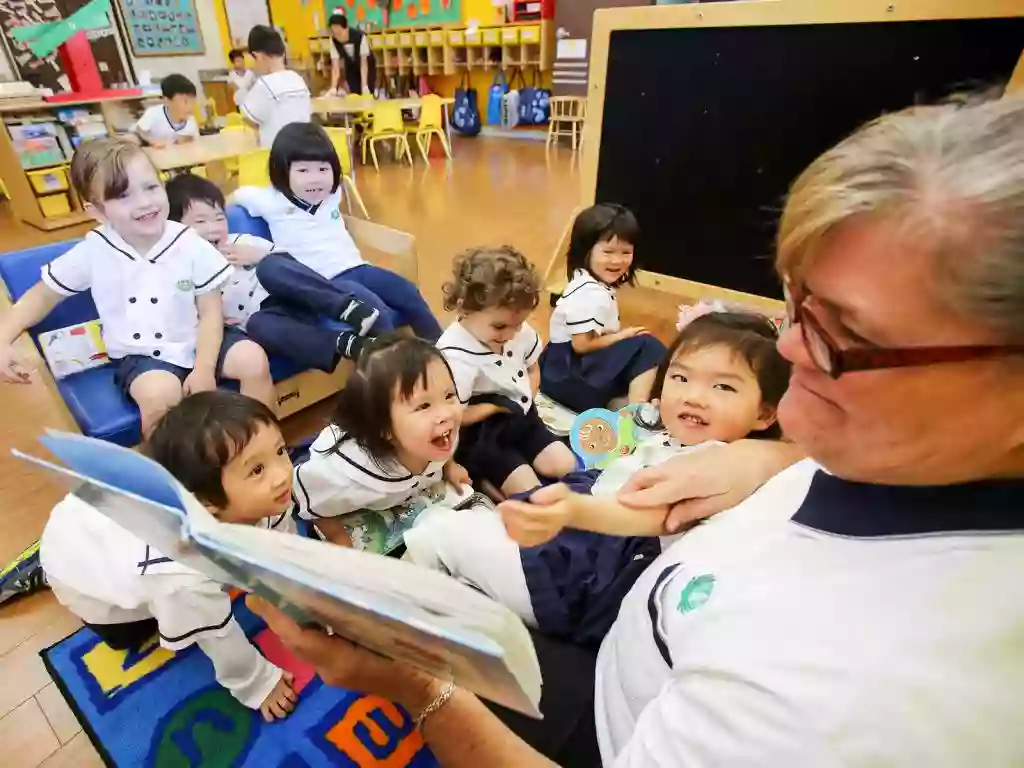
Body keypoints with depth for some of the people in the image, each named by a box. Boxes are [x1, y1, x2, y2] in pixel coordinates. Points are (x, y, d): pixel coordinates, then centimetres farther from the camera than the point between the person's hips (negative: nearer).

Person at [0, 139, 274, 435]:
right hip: (140, 354, -1)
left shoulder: (190, 244, -8)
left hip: (198, 341, 1)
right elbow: (43, 295, 7)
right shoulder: (93, 251, -7)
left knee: (253, 358, -23)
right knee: (160, 393, -32)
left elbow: (210, 312, -7)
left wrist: (204, 368, -17)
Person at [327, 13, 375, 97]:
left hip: (367, 66, -3)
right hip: (350, 67, 3)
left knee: (367, 94, -14)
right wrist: (333, 88, -39)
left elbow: (363, 63, -34)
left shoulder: (360, 36, -36)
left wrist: (364, 86, -43)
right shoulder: (333, 41, -26)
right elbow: (335, 66, -27)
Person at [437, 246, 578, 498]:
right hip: (482, 435, -7)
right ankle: (484, 478, 7)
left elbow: (532, 369, 13)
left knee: (566, 465, 3)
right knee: (529, 492, -14)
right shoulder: (455, 356, -29)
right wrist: (495, 406, -18)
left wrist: (524, 400, -3)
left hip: (521, 419, 8)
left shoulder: (519, 332, -7)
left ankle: (494, 474, 13)